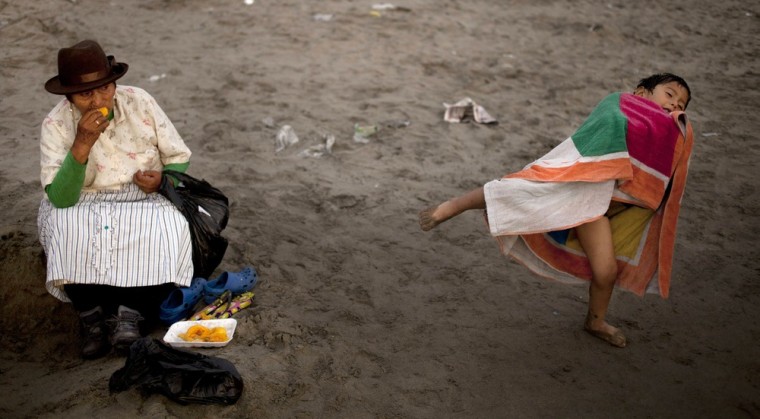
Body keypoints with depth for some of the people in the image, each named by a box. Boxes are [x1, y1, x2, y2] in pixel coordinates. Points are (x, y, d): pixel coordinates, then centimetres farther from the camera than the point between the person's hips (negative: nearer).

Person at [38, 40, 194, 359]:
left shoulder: (139, 102, -7)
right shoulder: (56, 125, -12)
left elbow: (179, 157, 3)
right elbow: (60, 199, -22)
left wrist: (162, 179, -20)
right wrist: (82, 144, -32)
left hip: (144, 202, 1)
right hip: (83, 209, -1)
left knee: (168, 225, -31)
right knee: (67, 229, -34)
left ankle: (131, 312, -24)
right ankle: (91, 313, -17)